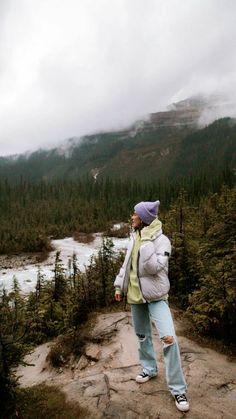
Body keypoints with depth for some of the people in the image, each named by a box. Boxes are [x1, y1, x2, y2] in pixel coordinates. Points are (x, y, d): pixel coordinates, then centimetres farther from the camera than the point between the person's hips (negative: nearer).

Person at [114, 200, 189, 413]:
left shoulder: (161, 240, -15)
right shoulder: (134, 237, 4)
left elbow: (154, 267, -27)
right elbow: (127, 263, 13)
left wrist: (146, 241, -29)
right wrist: (119, 285, 14)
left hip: (155, 295, -6)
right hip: (135, 294, 7)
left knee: (169, 338, -14)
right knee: (142, 335, 19)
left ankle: (178, 389, 2)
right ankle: (150, 368, 43)